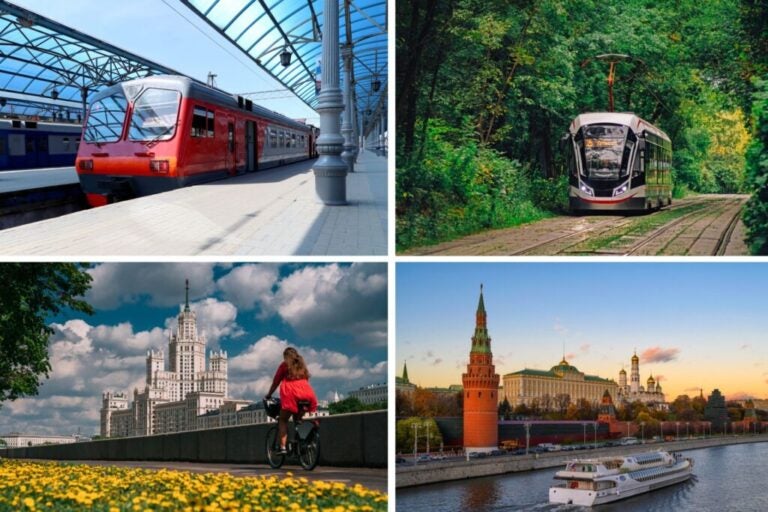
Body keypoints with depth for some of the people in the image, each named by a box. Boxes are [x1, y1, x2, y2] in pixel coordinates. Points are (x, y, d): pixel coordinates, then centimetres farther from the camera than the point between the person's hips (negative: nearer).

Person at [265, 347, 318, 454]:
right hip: (306, 394, 4)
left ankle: (283, 447, -11)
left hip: (291, 394, -4)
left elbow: (276, 382, 15)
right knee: (298, 419, 20)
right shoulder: (302, 365, 28)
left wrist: (268, 395, 25)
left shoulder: (284, 365, 16)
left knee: (283, 420, 4)